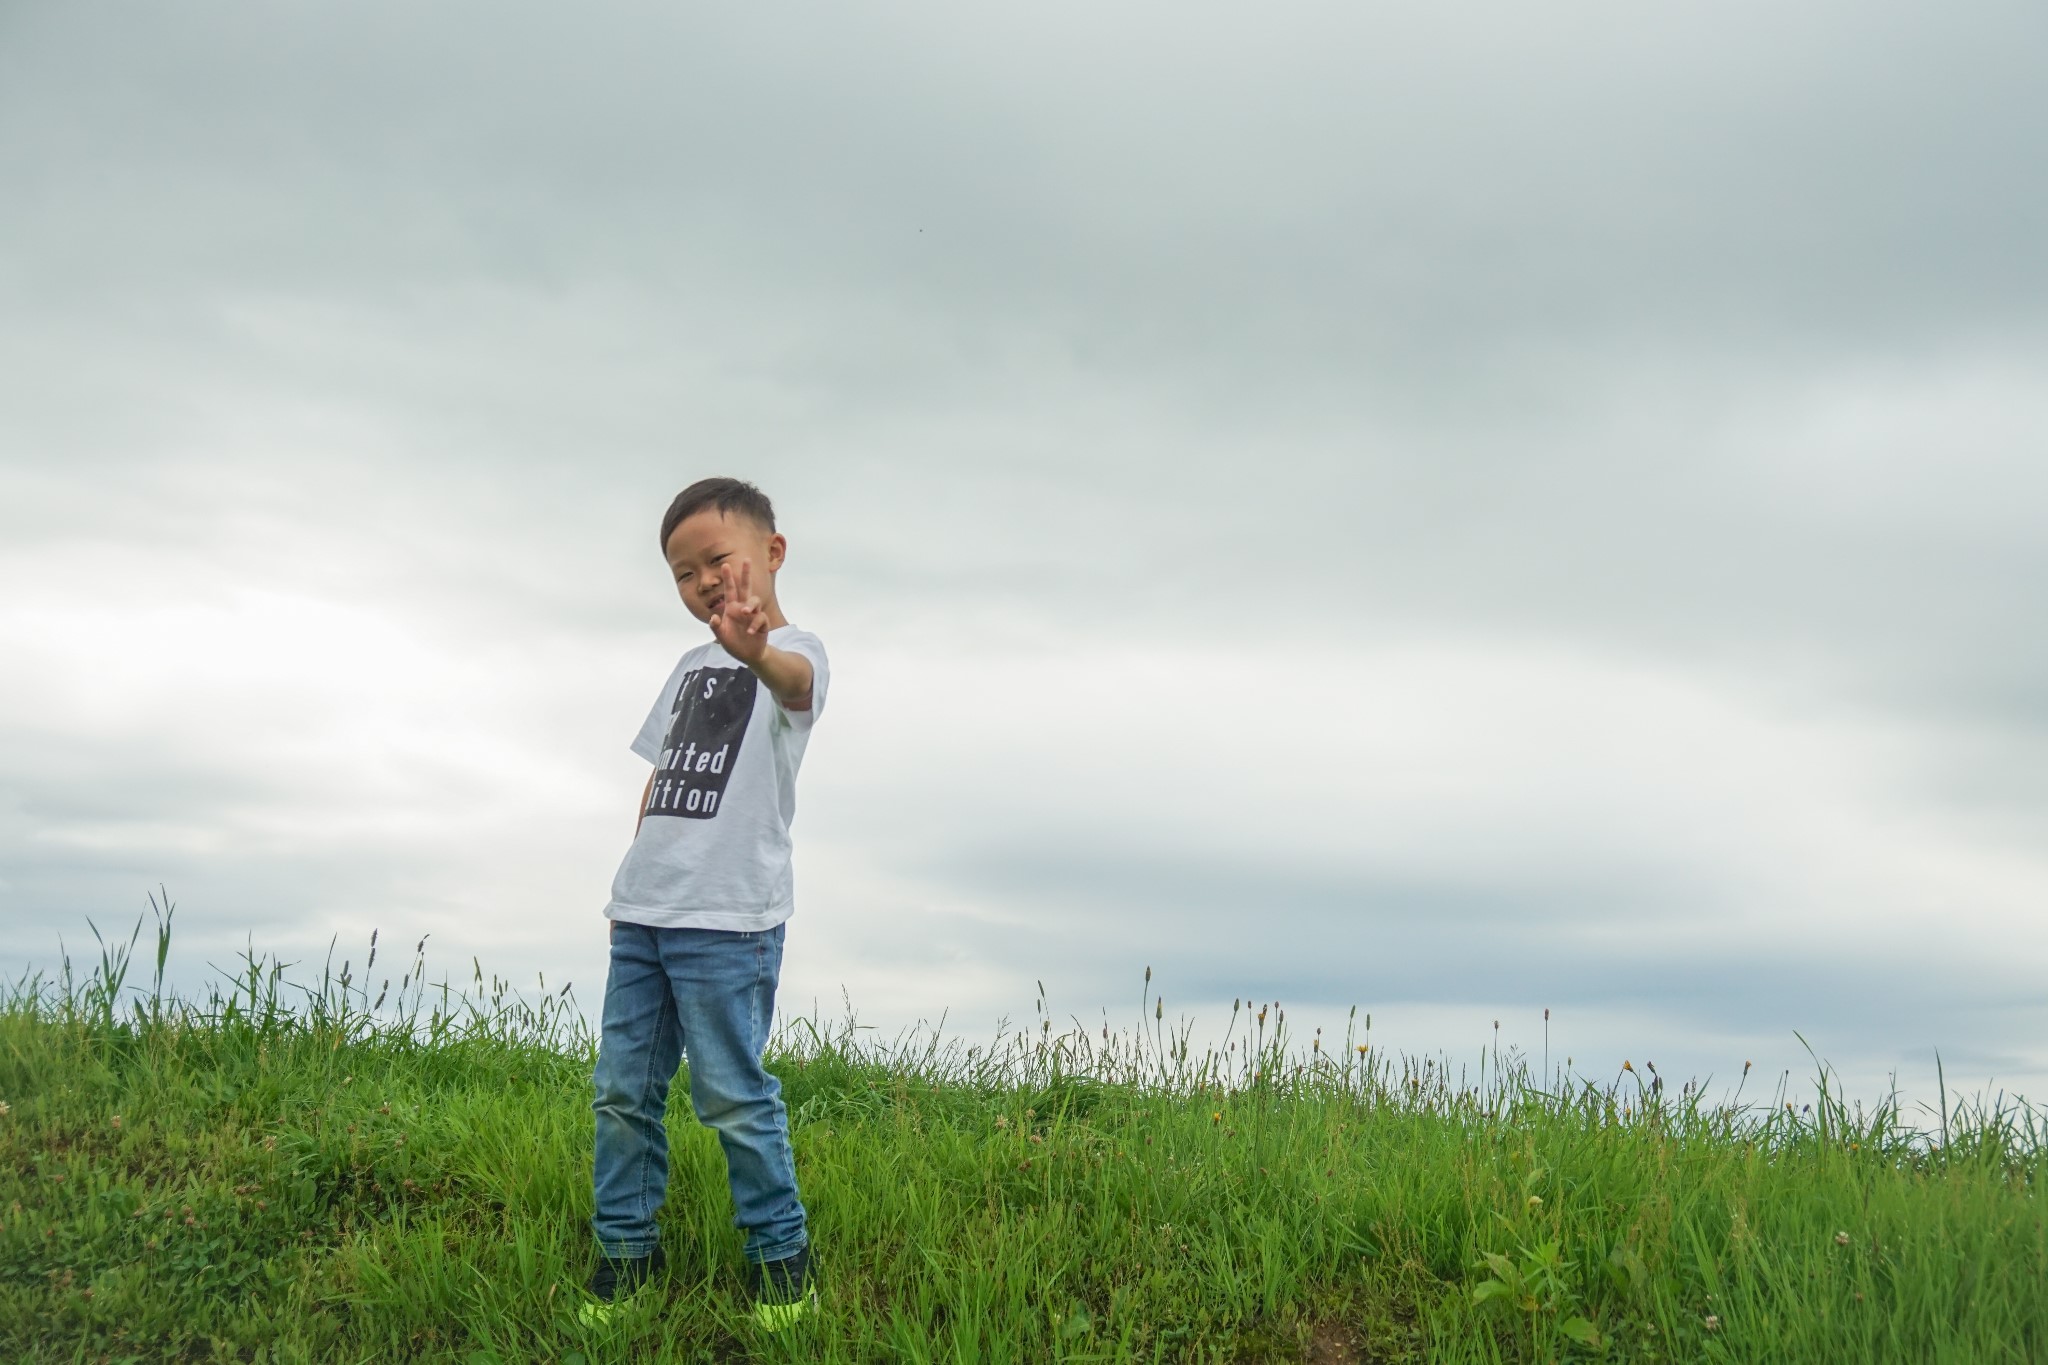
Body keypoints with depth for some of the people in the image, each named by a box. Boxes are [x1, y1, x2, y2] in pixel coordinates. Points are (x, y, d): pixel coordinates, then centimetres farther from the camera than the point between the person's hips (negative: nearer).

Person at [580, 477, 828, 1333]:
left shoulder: (793, 650, -6)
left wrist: (754, 651, -56)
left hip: (730, 919, -7)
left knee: (732, 1095, -3)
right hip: (643, 914, 7)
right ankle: (627, 1248, 22)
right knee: (622, 1091, 9)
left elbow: (796, 682, -33)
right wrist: (635, 883, 16)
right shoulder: (691, 668, 18)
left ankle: (780, 1253, 12)